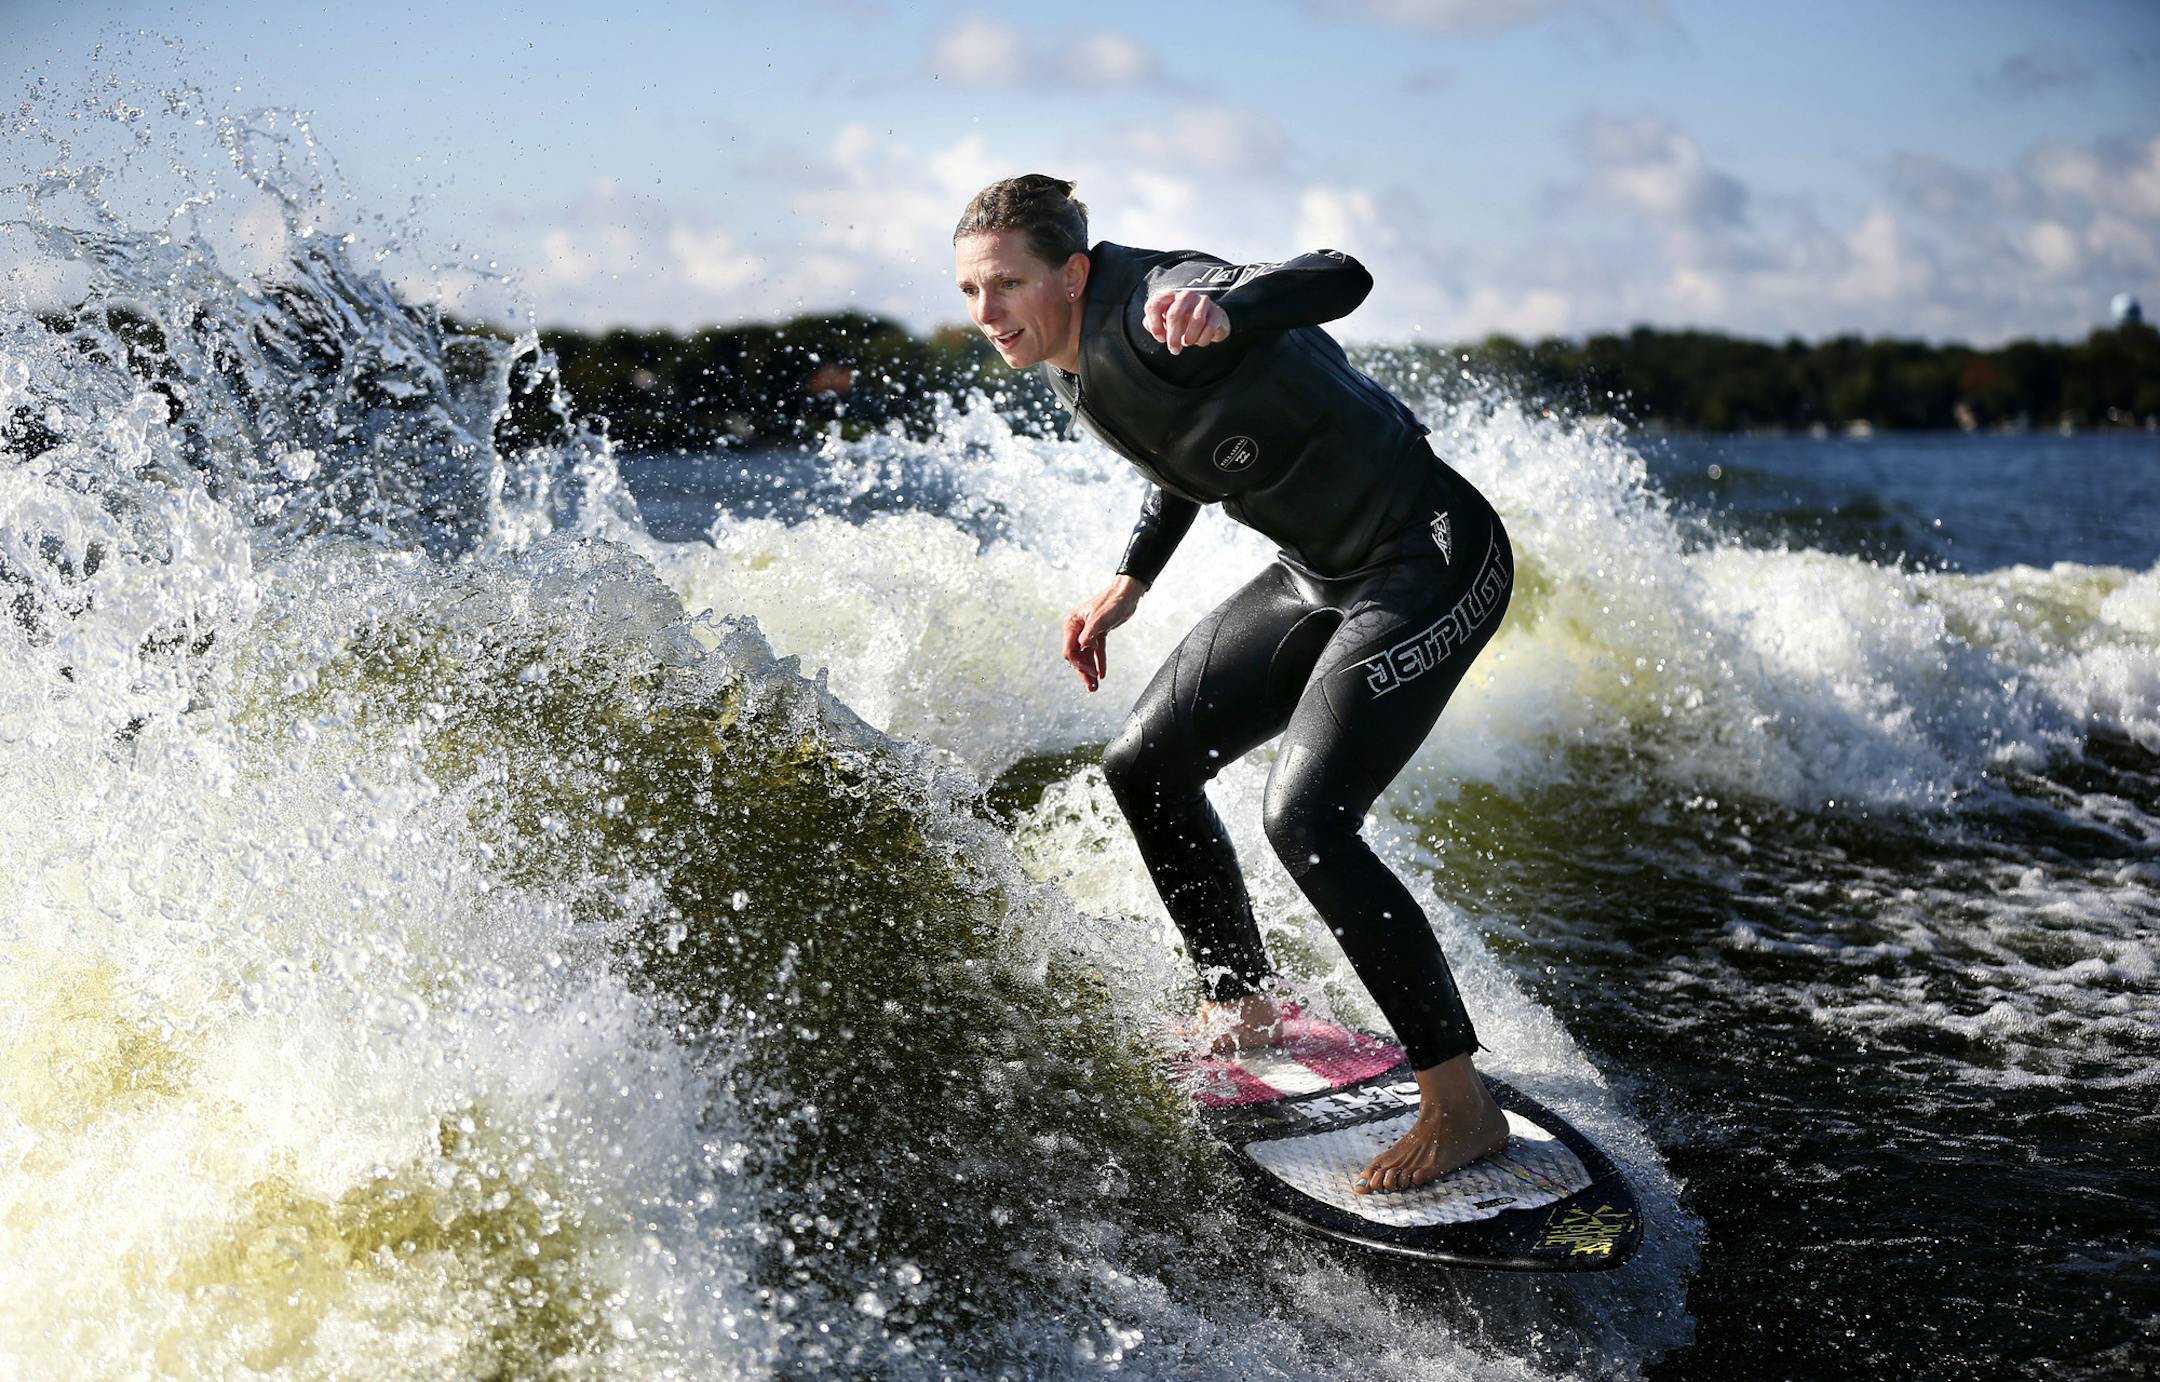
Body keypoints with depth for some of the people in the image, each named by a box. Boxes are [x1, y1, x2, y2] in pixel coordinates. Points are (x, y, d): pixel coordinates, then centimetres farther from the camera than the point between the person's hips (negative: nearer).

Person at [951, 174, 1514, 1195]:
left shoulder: (1151, 310, -25)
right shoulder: (1066, 356, 2)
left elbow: (1338, 278, -43)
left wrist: (1219, 312, -63)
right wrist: (1129, 582, 18)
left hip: (1434, 561, -10)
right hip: (1321, 573, 10)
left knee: (1304, 818, -21)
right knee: (1144, 766, 11)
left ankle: (1461, 1107, -11)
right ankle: (1242, 1004, 29)